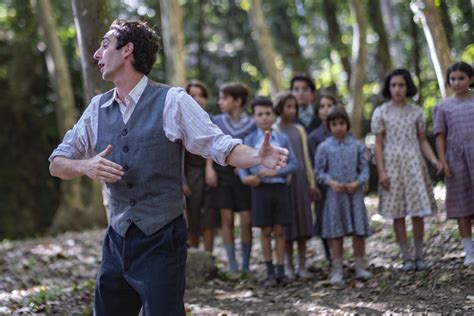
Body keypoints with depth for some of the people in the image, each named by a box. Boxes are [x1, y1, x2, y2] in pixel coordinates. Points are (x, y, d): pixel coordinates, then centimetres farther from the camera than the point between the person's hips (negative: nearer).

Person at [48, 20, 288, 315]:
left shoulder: (172, 101, -8)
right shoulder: (98, 108, 6)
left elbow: (221, 146, -10)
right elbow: (57, 164, 11)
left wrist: (259, 157, -30)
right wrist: (86, 166, -11)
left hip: (161, 241, -5)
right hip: (118, 241, 5)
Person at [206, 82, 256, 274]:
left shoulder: (251, 125, 0)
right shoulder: (217, 122, 6)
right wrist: (209, 167, -3)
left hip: (242, 175, -1)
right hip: (222, 173, 1)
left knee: (246, 220, -3)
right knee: (226, 218, -2)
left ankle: (246, 266, 8)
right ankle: (232, 266, 4)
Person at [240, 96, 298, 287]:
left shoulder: (282, 139, 4)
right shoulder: (250, 140, 3)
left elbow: (293, 164, 2)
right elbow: (243, 164, 3)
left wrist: (275, 171, -13)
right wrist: (245, 177, -17)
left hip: (279, 187, 1)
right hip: (260, 188, -1)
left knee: (279, 230, 4)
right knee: (265, 231, 3)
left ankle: (280, 271, 11)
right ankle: (270, 272, 11)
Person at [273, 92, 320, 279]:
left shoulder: (299, 130, 11)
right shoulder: (273, 131, -1)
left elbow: (305, 157, 13)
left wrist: (311, 182, 11)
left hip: (300, 180, 4)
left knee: (302, 222, 3)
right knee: (287, 224, -1)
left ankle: (302, 266, 9)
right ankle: (289, 266, 8)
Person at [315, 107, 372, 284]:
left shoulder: (357, 146, 4)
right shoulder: (324, 147, 1)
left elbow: (364, 168, 4)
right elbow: (319, 171, 2)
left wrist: (358, 183, -13)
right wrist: (331, 182, -14)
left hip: (355, 193, 1)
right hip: (335, 195, -1)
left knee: (359, 232, 4)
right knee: (336, 233, 3)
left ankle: (360, 267, 14)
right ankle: (337, 270, 9)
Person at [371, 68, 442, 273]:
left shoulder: (416, 112, 6)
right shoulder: (381, 112, 1)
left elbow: (422, 141, 10)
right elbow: (378, 145, 0)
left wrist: (434, 160, -6)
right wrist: (381, 172, -8)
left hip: (414, 163, 2)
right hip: (392, 165, -1)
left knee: (418, 212, 0)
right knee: (398, 214, 0)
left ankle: (419, 256, 9)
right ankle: (406, 258, 5)